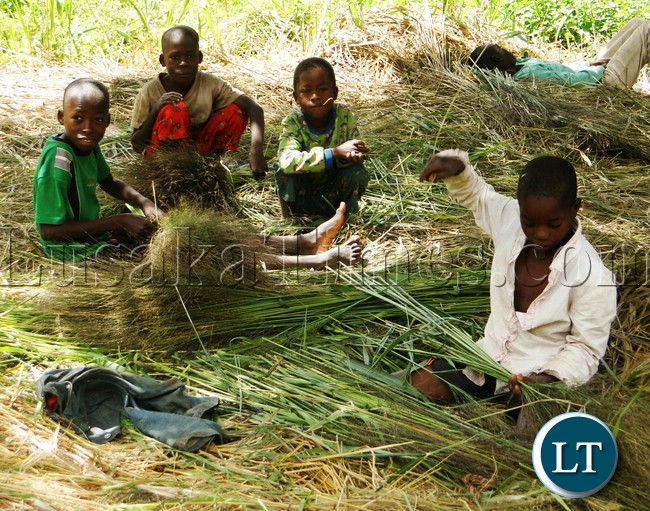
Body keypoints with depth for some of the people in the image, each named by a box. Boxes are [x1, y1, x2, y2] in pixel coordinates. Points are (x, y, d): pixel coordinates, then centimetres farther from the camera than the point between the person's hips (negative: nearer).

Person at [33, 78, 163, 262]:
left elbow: (109, 183, 11)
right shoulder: (58, 160, -31)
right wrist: (119, 221, -27)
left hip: (92, 231, 8)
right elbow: (49, 230, -30)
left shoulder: (87, 143, -8)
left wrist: (144, 202, -10)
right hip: (72, 249, -8)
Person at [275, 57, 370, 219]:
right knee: (282, 167, -27)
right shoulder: (292, 122, -20)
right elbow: (287, 160, -38)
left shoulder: (344, 116, -14)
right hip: (301, 195, -1)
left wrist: (352, 155, -40)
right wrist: (335, 153, -45)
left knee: (357, 171, -26)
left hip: (334, 195, 1)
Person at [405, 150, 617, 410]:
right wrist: (456, 167, -10)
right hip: (488, 357, 5)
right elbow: (475, 193, 11)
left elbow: (586, 348, -13)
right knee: (415, 388, -8)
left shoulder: (593, 278, -24)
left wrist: (553, 377, -31)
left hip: (538, 381, -5)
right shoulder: (510, 219, -10)